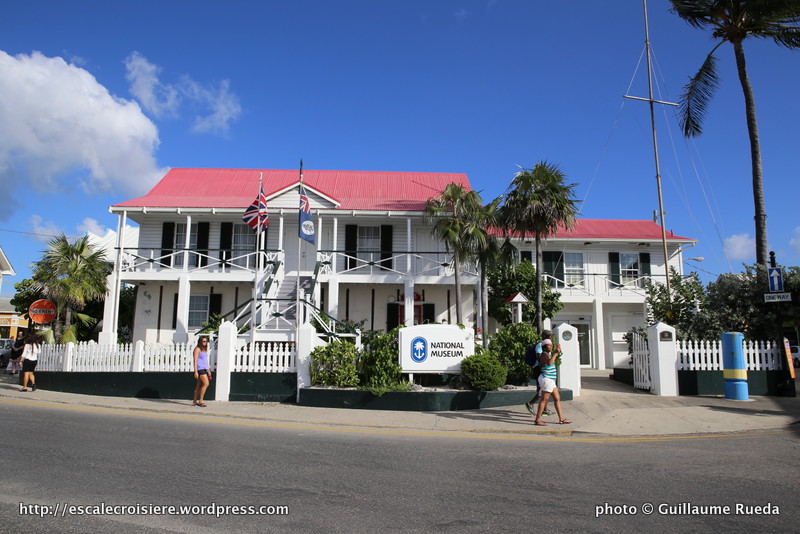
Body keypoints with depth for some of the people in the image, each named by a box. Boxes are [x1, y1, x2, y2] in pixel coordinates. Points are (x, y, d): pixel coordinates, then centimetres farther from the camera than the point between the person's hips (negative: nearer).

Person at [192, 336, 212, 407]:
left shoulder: (205, 349, 16)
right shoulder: (197, 349, -8)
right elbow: (195, 361, -11)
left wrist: (208, 370, 20)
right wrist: (195, 371, -16)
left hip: (204, 369, 8)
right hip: (200, 368, -8)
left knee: (199, 385, 10)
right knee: (206, 383, -16)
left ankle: (194, 401, 16)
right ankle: (200, 401, -9)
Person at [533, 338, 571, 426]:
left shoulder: (549, 354, 17)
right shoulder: (545, 354, -13)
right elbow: (549, 363, -34)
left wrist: (556, 354, 22)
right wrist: (555, 354, -28)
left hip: (550, 380, 10)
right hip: (546, 379, -10)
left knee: (557, 398, 11)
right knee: (544, 399, -8)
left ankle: (561, 419, 16)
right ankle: (537, 420, -5)